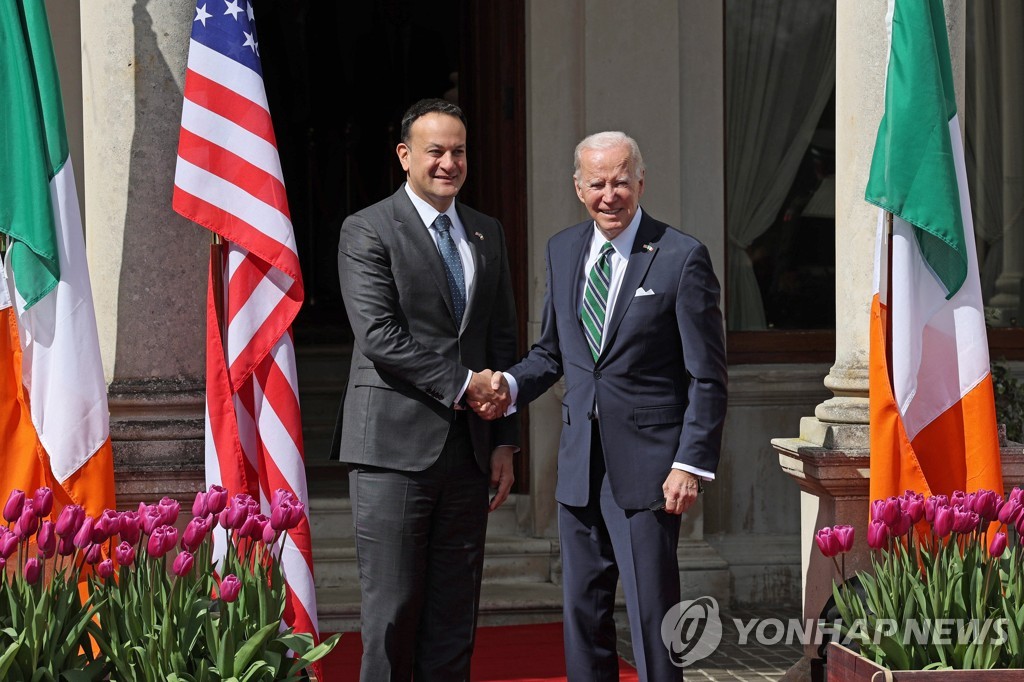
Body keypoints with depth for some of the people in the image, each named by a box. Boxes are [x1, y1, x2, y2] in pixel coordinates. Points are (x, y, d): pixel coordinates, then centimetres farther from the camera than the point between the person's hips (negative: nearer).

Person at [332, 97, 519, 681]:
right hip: (395, 446, -5)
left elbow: (504, 341, 16)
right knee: (392, 611, -3)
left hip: (467, 450, 6)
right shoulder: (367, 232, -3)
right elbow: (379, 337, -13)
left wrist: (505, 440, 9)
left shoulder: (487, 233, 15)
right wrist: (462, 383, -14)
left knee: (456, 617, 7)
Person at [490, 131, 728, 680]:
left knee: (653, 611, -2)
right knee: (581, 609, 11)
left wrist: (691, 463, -13)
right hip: (580, 464, 6)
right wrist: (511, 385, -1)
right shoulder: (562, 250, 10)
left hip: (647, 466, -6)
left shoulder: (682, 258, -7)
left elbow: (708, 378, -7)